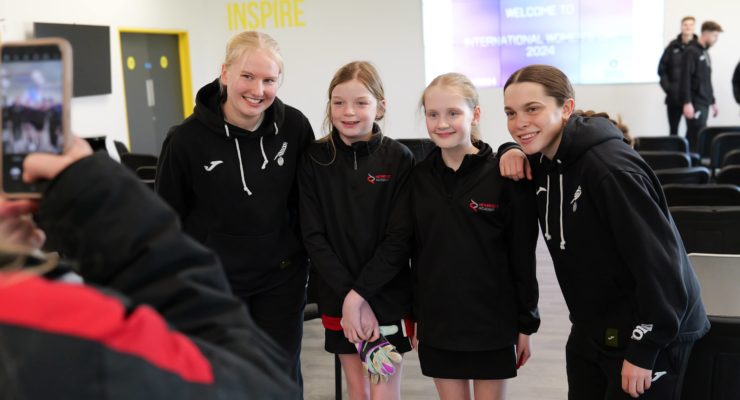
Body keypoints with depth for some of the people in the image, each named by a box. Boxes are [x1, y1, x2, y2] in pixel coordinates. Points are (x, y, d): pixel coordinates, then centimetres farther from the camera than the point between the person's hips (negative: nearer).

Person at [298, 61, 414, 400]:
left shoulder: (398, 159, -7)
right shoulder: (315, 160, -2)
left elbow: (399, 239, -11)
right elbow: (313, 236, -5)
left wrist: (359, 294, -17)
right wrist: (346, 295, -14)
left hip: (387, 298, -2)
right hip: (338, 299, 2)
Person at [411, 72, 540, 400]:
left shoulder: (504, 176, -10)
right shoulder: (419, 178, 1)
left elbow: (523, 256, -6)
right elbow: (416, 252, 6)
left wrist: (526, 323, -5)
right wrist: (414, 315, 7)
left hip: (492, 323, -3)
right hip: (437, 324, 3)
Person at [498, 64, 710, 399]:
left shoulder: (609, 168, -25)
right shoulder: (543, 162, 1)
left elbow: (659, 261, -25)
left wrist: (644, 350, -21)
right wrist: (511, 152, 1)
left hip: (649, 336, -8)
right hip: (589, 333, 8)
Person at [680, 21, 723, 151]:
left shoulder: (705, 53, 18)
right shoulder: (691, 51, -8)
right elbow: (686, 78, -15)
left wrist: (713, 101, 22)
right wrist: (687, 102, -21)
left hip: (704, 103, 8)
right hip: (695, 103, -8)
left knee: (694, 136, 8)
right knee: (698, 136, -12)